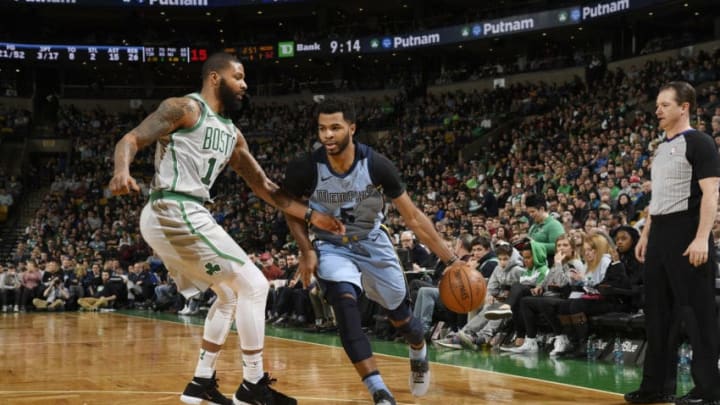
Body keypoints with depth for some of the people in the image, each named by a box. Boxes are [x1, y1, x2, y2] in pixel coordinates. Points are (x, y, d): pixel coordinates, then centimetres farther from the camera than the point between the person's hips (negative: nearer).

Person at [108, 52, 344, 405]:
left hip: (186, 217, 10)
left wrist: (311, 214, 14)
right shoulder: (185, 108, -5)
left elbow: (263, 186, 21)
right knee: (253, 285, -8)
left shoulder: (231, 134, 19)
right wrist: (122, 171, -34)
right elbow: (131, 140, -13)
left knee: (229, 294, 21)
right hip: (175, 214, -10)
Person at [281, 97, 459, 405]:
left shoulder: (376, 165, -25)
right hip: (332, 247, -1)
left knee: (400, 316, 14)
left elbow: (412, 217, -15)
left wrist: (450, 259, -18)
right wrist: (306, 251, -14)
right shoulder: (306, 169, -24)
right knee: (345, 305, -30)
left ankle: (419, 354, 51)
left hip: (372, 243, 1)